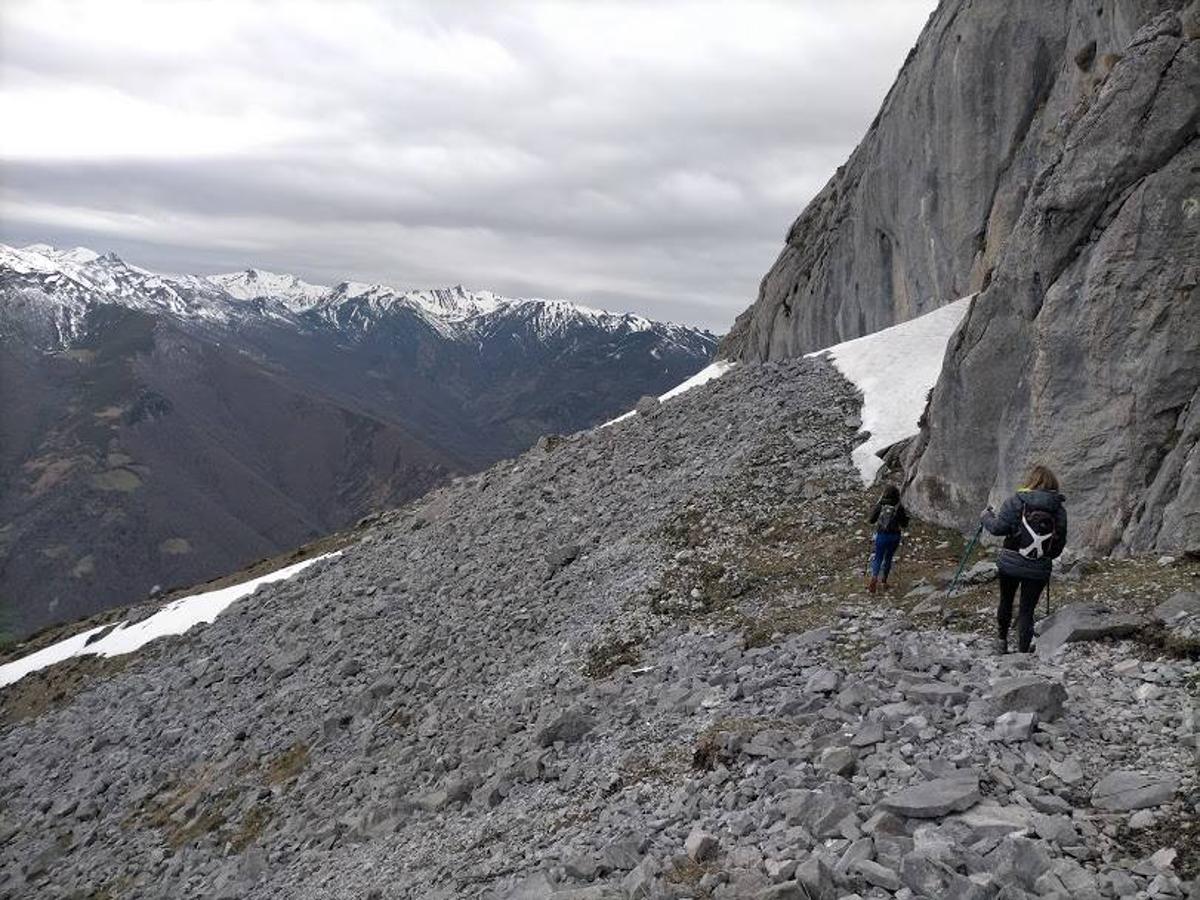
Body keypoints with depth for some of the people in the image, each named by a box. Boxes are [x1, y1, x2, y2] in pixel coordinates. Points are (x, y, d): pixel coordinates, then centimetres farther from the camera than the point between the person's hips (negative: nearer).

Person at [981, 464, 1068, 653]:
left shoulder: (1016, 501, -9)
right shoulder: (1059, 508, -1)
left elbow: (998, 528, -13)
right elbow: (1061, 541, 5)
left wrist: (986, 517, 7)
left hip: (1010, 563, -1)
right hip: (1039, 569, 1)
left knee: (1006, 601, 21)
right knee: (1027, 610, 7)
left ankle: (1002, 640, 37)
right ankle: (1023, 651, 6)